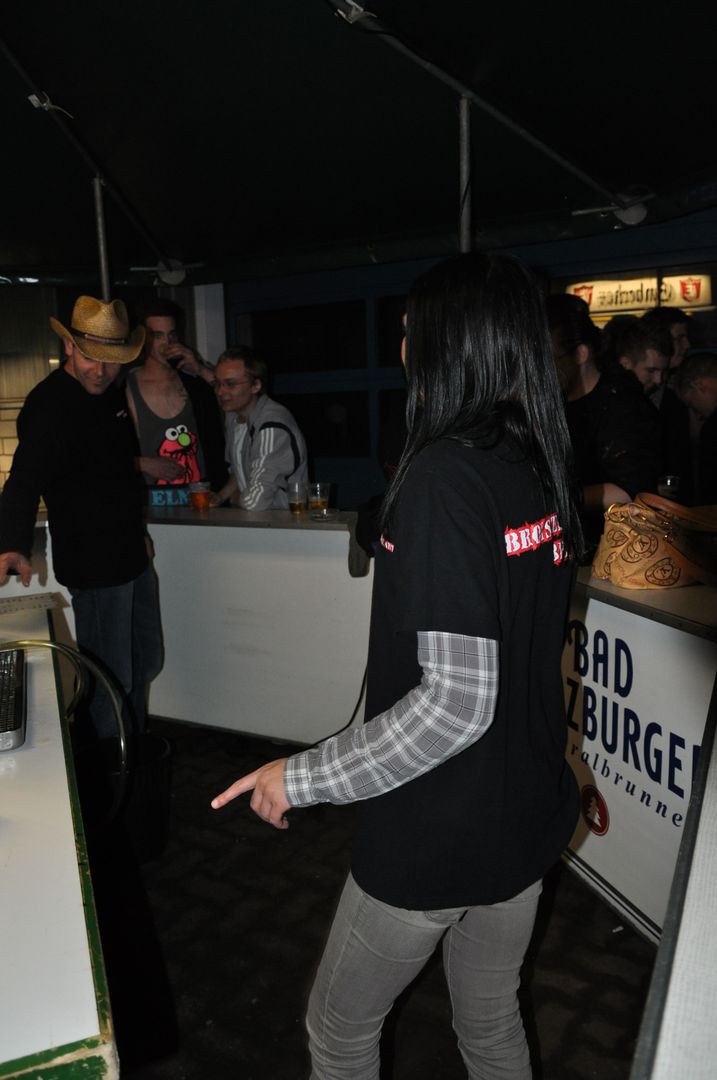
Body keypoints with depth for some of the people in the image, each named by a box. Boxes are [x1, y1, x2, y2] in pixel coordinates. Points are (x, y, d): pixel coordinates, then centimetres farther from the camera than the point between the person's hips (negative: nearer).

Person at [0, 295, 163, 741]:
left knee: (147, 664, 21)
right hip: (94, 568, -9)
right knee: (113, 681, -1)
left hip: (133, 557, 9)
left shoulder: (112, 392, 8)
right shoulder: (48, 406, -19)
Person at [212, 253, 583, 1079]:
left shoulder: (441, 476, -25)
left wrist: (304, 777, -19)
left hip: (434, 839, -7)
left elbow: (456, 701, -28)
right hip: (526, 821, 8)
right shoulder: (539, 469, 0)